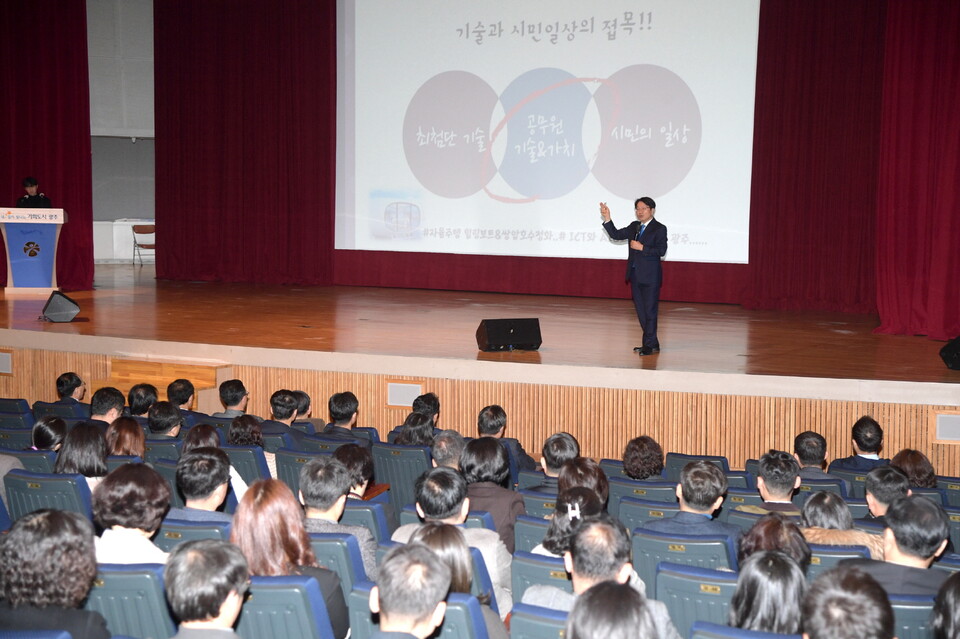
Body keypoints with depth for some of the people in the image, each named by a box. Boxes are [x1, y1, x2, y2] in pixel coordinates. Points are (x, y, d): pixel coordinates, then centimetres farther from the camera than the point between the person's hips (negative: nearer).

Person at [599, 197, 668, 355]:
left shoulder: (659, 229, -6)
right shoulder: (634, 227, 14)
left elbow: (661, 250, -15)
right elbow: (616, 235, 12)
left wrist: (642, 248, -18)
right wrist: (607, 219, 1)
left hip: (650, 276, -7)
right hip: (635, 275, 7)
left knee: (650, 310, -4)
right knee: (640, 310, 11)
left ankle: (649, 345, 0)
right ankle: (652, 343, 20)